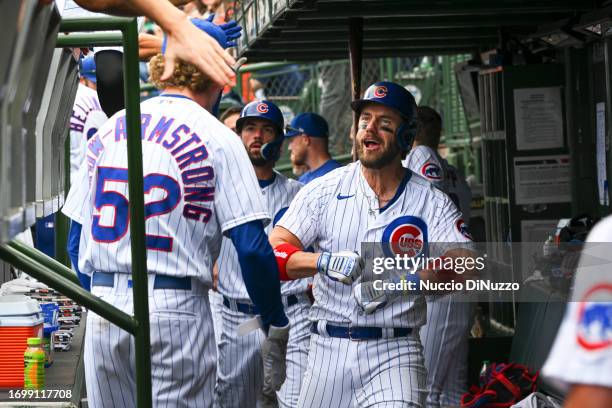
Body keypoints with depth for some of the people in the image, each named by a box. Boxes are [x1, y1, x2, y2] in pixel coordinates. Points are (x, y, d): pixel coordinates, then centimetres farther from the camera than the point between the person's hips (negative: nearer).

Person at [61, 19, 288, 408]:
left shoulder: (106, 131, 11)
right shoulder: (217, 138, -4)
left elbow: (79, 235, 12)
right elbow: (252, 247, -11)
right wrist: (277, 326, -4)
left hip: (101, 306, 5)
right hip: (175, 308, -5)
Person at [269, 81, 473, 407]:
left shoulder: (432, 202, 3)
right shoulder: (324, 190, 5)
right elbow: (274, 254, -5)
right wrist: (324, 261, -25)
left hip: (395, 353, -1)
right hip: (328, 349, 2)